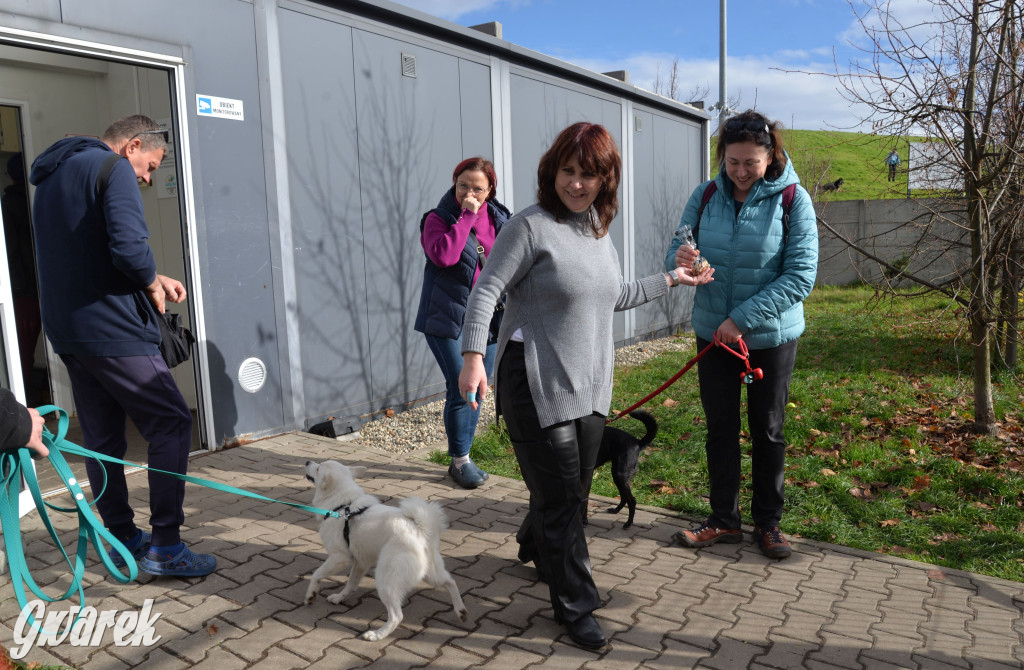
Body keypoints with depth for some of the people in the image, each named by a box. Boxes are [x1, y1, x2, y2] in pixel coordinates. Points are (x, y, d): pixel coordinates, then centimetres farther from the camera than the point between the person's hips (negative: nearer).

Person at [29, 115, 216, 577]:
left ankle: (124, 539, 25)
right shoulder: (114, 169, -9)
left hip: (65, 331, 9)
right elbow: (129, 247, -24)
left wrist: (150, 279, 14)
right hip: (112, 331, -9)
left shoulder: (52, 176, 20)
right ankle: (165, 547, -2)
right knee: (172, 424, -2)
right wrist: (152, 283, -5)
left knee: (102, 440, 15)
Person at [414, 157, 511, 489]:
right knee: (461, 389, -7)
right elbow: (444, 255, -26)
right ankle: (460, 461, 10)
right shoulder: (438, 218, -6)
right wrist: (466, 216, -22)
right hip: (448, 318, -5)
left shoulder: (501, 219, 7)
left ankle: (463, 456, 25)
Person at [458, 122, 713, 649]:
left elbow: (613, 296, 25)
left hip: (589, 387, 7)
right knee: (559, 497, 1)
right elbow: (486, 291, -15)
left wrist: (671, 280, 29)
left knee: (576, 488, 19)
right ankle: (575, 606, 18)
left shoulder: (598, 231, 12)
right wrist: (474, 356, -25)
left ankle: (535, 548, 48)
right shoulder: (530, 226, -11)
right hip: (537, 386, -7)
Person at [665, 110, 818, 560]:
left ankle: (768, 523, 29)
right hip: (713, 334, 3)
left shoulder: (792, 199, -12)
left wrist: (742, 318, -21)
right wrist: (680, 261, -27)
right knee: (720, 429, 12)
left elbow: (801, 275, -17)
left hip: (771, 337, -2)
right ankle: (724, 519, 28)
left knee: (767, 432, 12)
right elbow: (677, 254, -2)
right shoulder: (706, 196, -2)